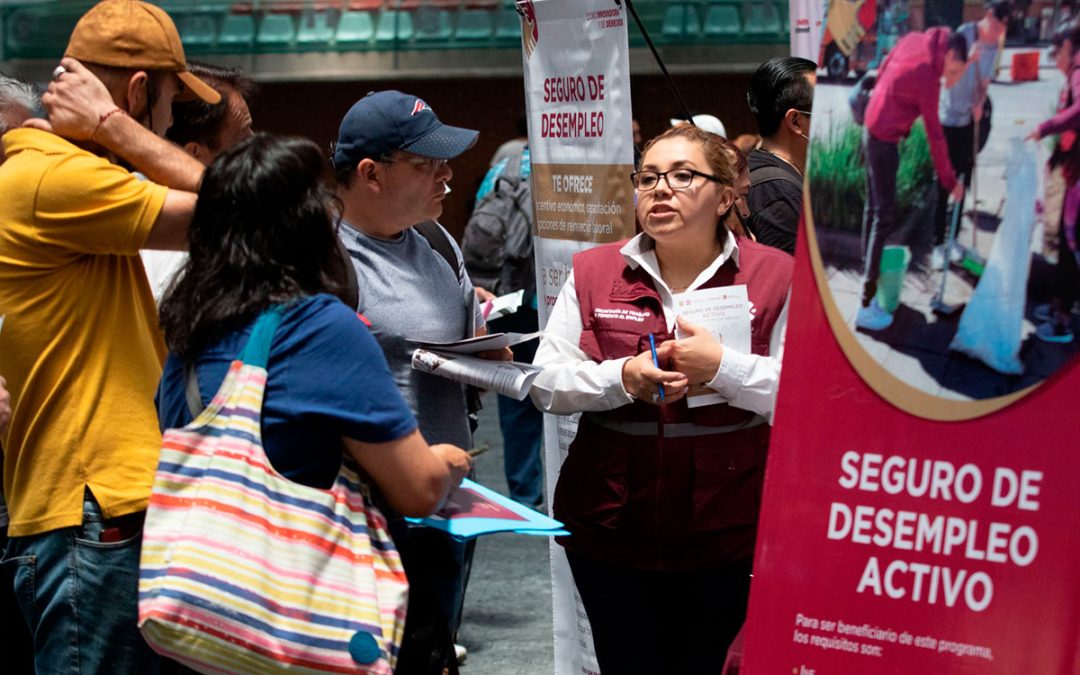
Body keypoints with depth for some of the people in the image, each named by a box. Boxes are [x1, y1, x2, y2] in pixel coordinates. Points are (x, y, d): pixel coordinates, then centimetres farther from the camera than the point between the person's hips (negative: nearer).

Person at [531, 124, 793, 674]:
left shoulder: (774, 276, -2)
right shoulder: (592, 273, 5)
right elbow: (546, 384, 1)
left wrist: (721, 367, -21)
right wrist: (623, 378, -15)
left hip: (725, 539, -2)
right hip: (610, 529, 2)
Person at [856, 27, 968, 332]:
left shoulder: (913, 39, -2)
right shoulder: (928, 79, -22)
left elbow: (883, 71, 13)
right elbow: (935, 135, -15)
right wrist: (950, 180, -6)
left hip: (871, 132, 9)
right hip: (884, 143, -9)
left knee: (873, 208, 20)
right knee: (884, 218, -7)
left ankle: (869, 271, 33)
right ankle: (867, 307, -8)